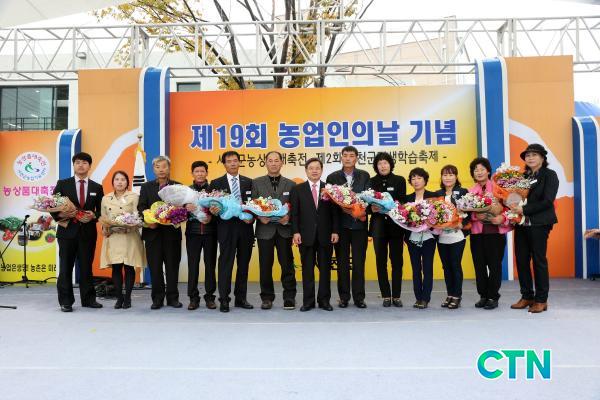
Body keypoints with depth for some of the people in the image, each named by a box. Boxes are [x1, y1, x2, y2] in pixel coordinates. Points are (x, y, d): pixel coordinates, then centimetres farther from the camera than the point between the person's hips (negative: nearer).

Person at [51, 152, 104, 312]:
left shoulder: (97, 187, 10)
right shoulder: (62, 184, 6)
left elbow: (101, 211, 8)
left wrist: (93, 216, -13)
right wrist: (60, 215, -17)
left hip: (88, 232, 1)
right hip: (67, 231, -1)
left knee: (86, 267, 7)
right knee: (65, 268, 3)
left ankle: (88, 299, 16)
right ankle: (66, 301, 11)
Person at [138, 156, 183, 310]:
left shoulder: (178, 186, 7)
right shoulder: (146, 187, 10)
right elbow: (141, 207, 3)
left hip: (172, 232, -1)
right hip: (152, 231, 1)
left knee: (172, 266, 4)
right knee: (155, 267, 4)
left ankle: (172, 297, 14)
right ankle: (157, 298, 13)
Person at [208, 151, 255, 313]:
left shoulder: (249, 182, 10)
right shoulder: (216, 183, 4)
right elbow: (212, 205, 3)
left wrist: (252, 217, -10)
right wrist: (213, 210, -19)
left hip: (245, 227, 3)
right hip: (226, 228, -3)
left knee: (244, 264, 9)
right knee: (225, 264, -1)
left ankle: (241, 298, 20)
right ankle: (224, 300, 5)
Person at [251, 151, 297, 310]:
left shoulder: (290, 184, 9)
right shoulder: (257, 183, 7)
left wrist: (289, 217, -12)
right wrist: (260, 217, -14)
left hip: (284, 229, 0)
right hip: (265, 229, 0)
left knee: (287, 264, 2)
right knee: (265, 265, 5)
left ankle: (289, 297, 14)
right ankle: (267, 297, 17)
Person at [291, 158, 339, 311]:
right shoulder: (297, 189, 6)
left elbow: (334, 212, 3)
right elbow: (295, 213, 2)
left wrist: (335, 231, -4)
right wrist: (296, 232, -6)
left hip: (325, 235, 1)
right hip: (306, 235, 0)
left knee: (325, 268, 6)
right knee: (307, 269, 5)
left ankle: (324, 300, 16)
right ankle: (308, 301, 12)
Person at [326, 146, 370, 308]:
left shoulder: (365, 176, 7)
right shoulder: (332, 177, 5)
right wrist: (342, 207, -16)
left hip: (359, 224, 0)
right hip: (341, 225, 0)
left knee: (359, 262, 3)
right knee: (342, 262, 6)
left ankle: (359, 297, 12)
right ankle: (344, 297, 15)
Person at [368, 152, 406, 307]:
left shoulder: (400, 180, 5)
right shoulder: (372, 181, 7)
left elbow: (403, 202, -2)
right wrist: (372, 208, -17)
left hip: (396, 225, -1)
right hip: (378, 226, 1)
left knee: (397, 261, 3)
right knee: (381, 262, 3)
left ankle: (396, 296, 12)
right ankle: (386, 296, 12)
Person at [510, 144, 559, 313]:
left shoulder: (549, 175, -2)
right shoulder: (522, 176, 13)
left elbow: (547, 201, -13)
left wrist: (524, 210, -18)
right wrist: (513, 205, -10)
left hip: (539, 224, -5)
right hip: (521, 224, 5)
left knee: (539, 260, 0)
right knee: (521, 260, 6)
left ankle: (541, 300, 9)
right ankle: (527, 296, 17)